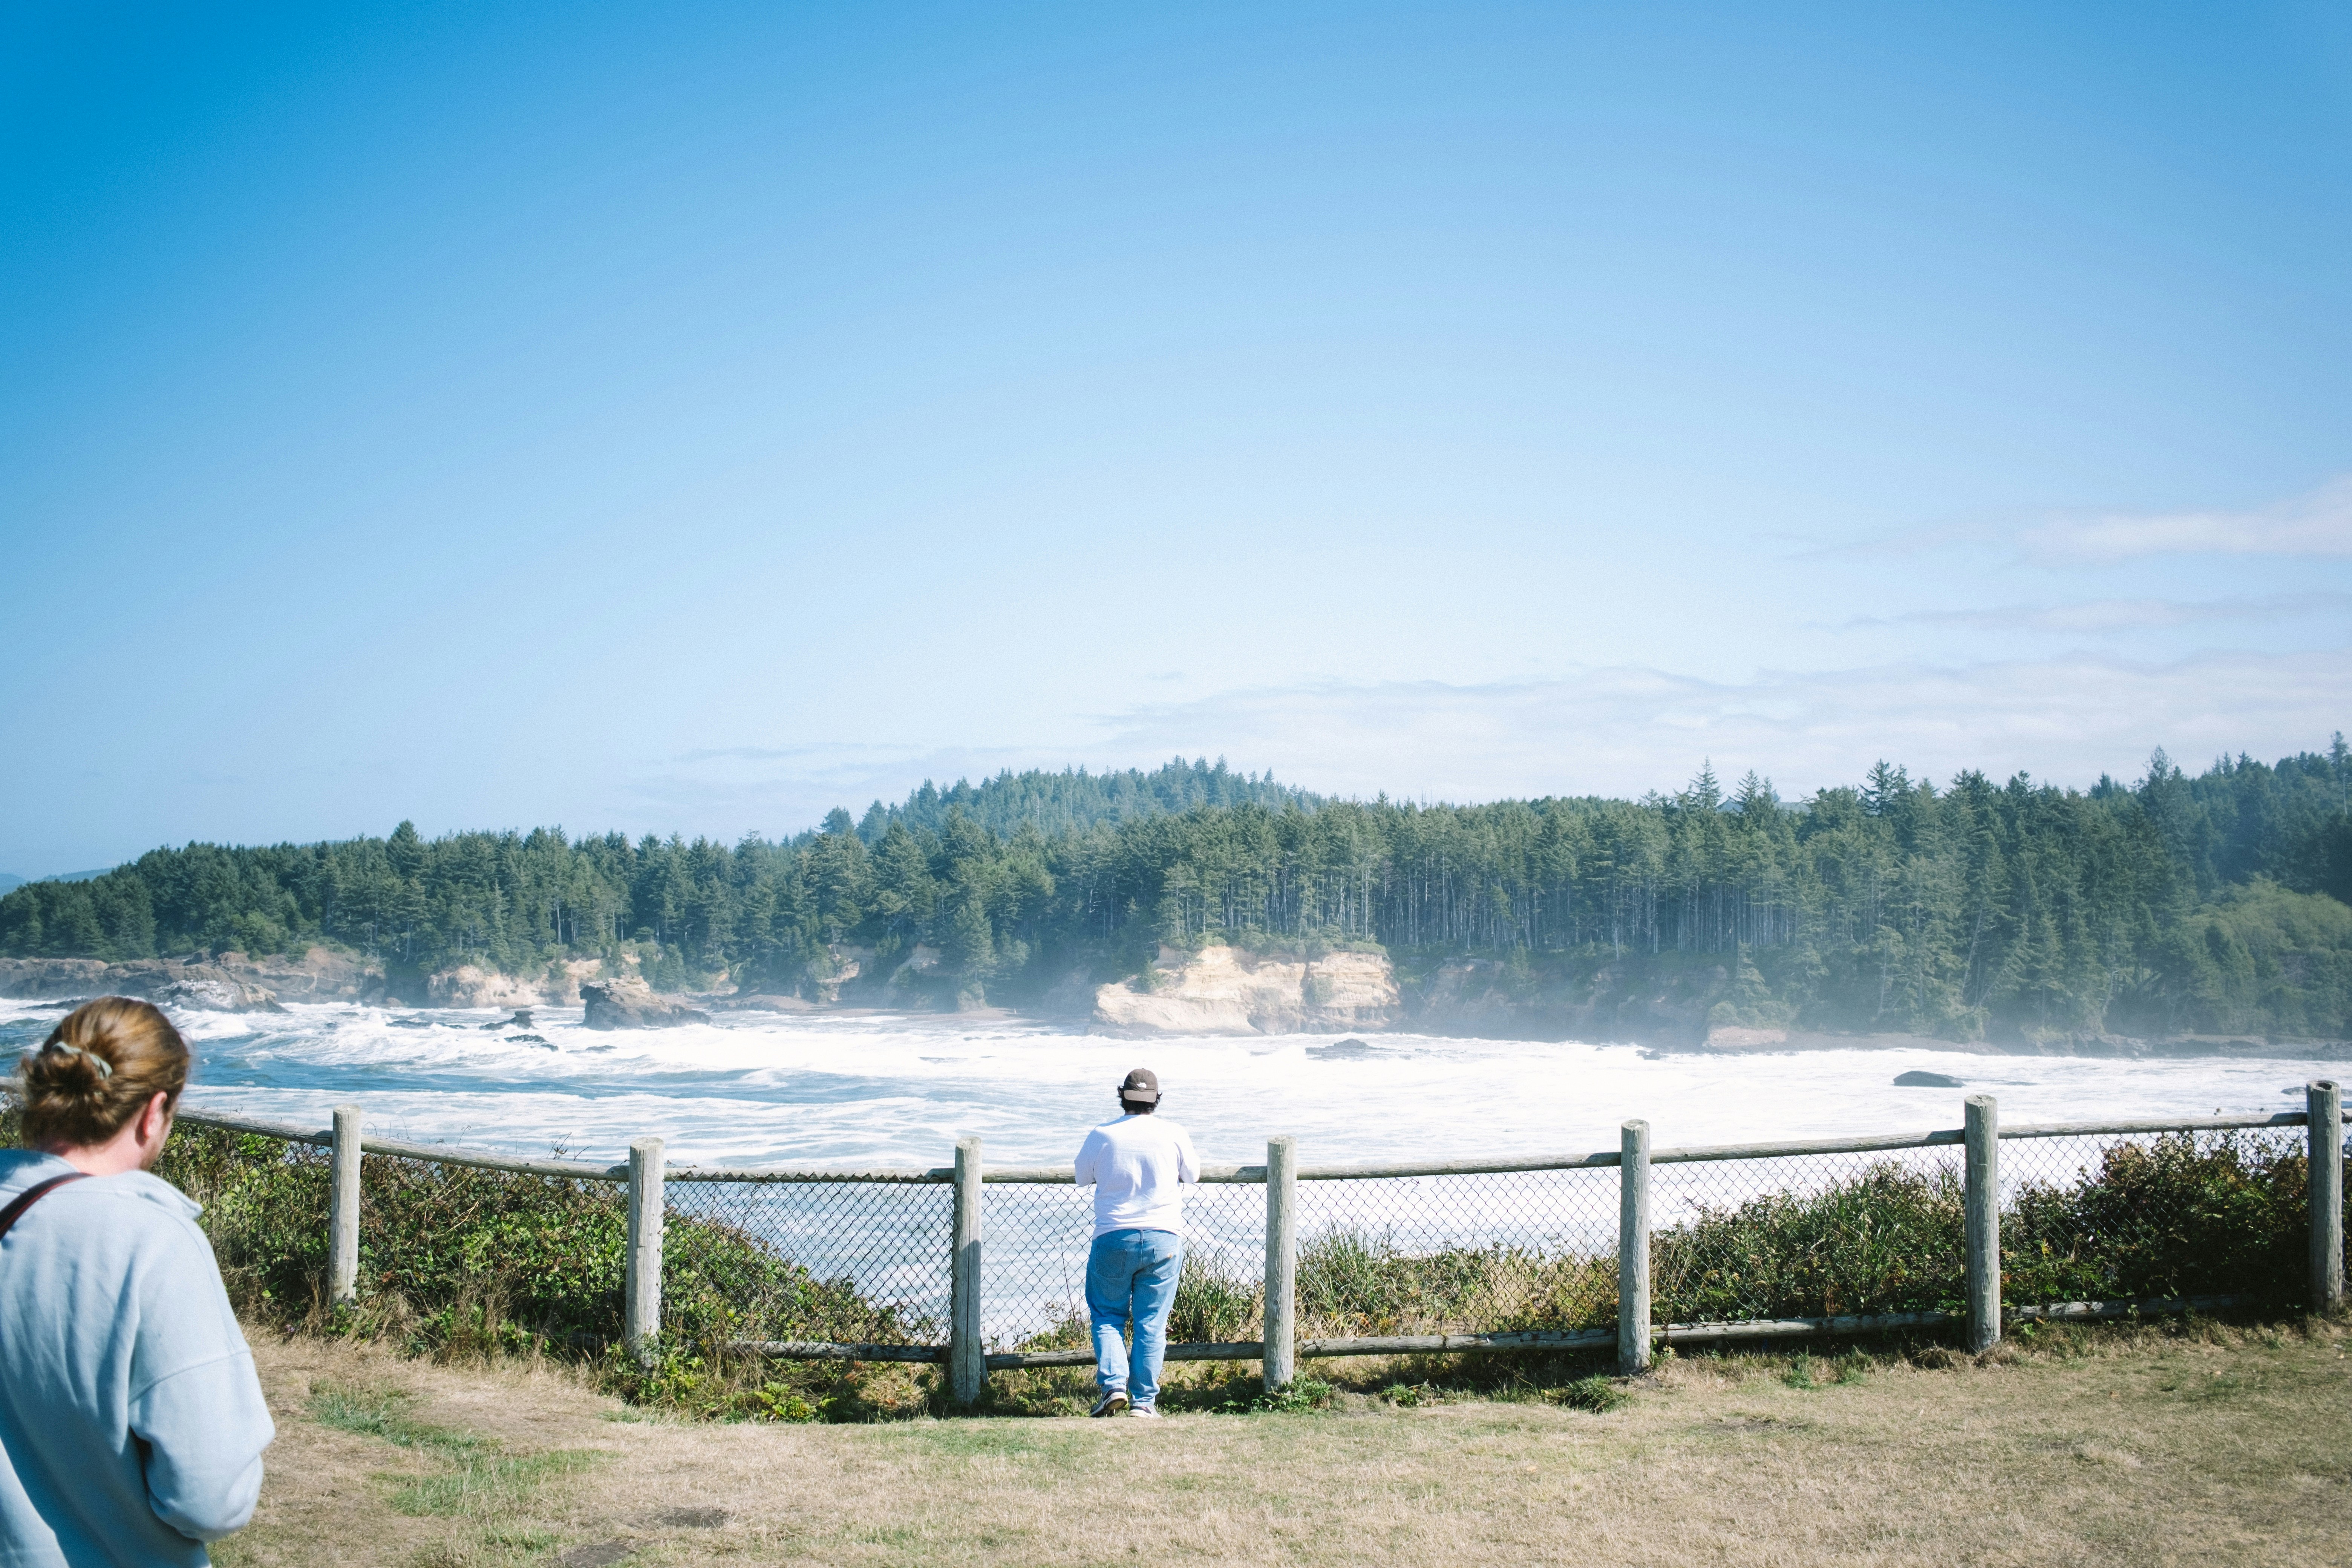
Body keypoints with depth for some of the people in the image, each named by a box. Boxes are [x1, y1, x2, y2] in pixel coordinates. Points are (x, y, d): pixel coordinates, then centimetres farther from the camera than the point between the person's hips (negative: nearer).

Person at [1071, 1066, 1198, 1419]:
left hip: (1113, 1239, -1)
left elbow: (1083, 1177, 12)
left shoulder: (1102, 1136, -3)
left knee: (1107, 1315, 13)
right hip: (1163, 1238, 1)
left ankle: (1113, 1384, -4)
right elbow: (1193, 1174, 14)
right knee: (1152, 1324, 5)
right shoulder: (1172, 1133, -2)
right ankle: (1145, 1401, 4)